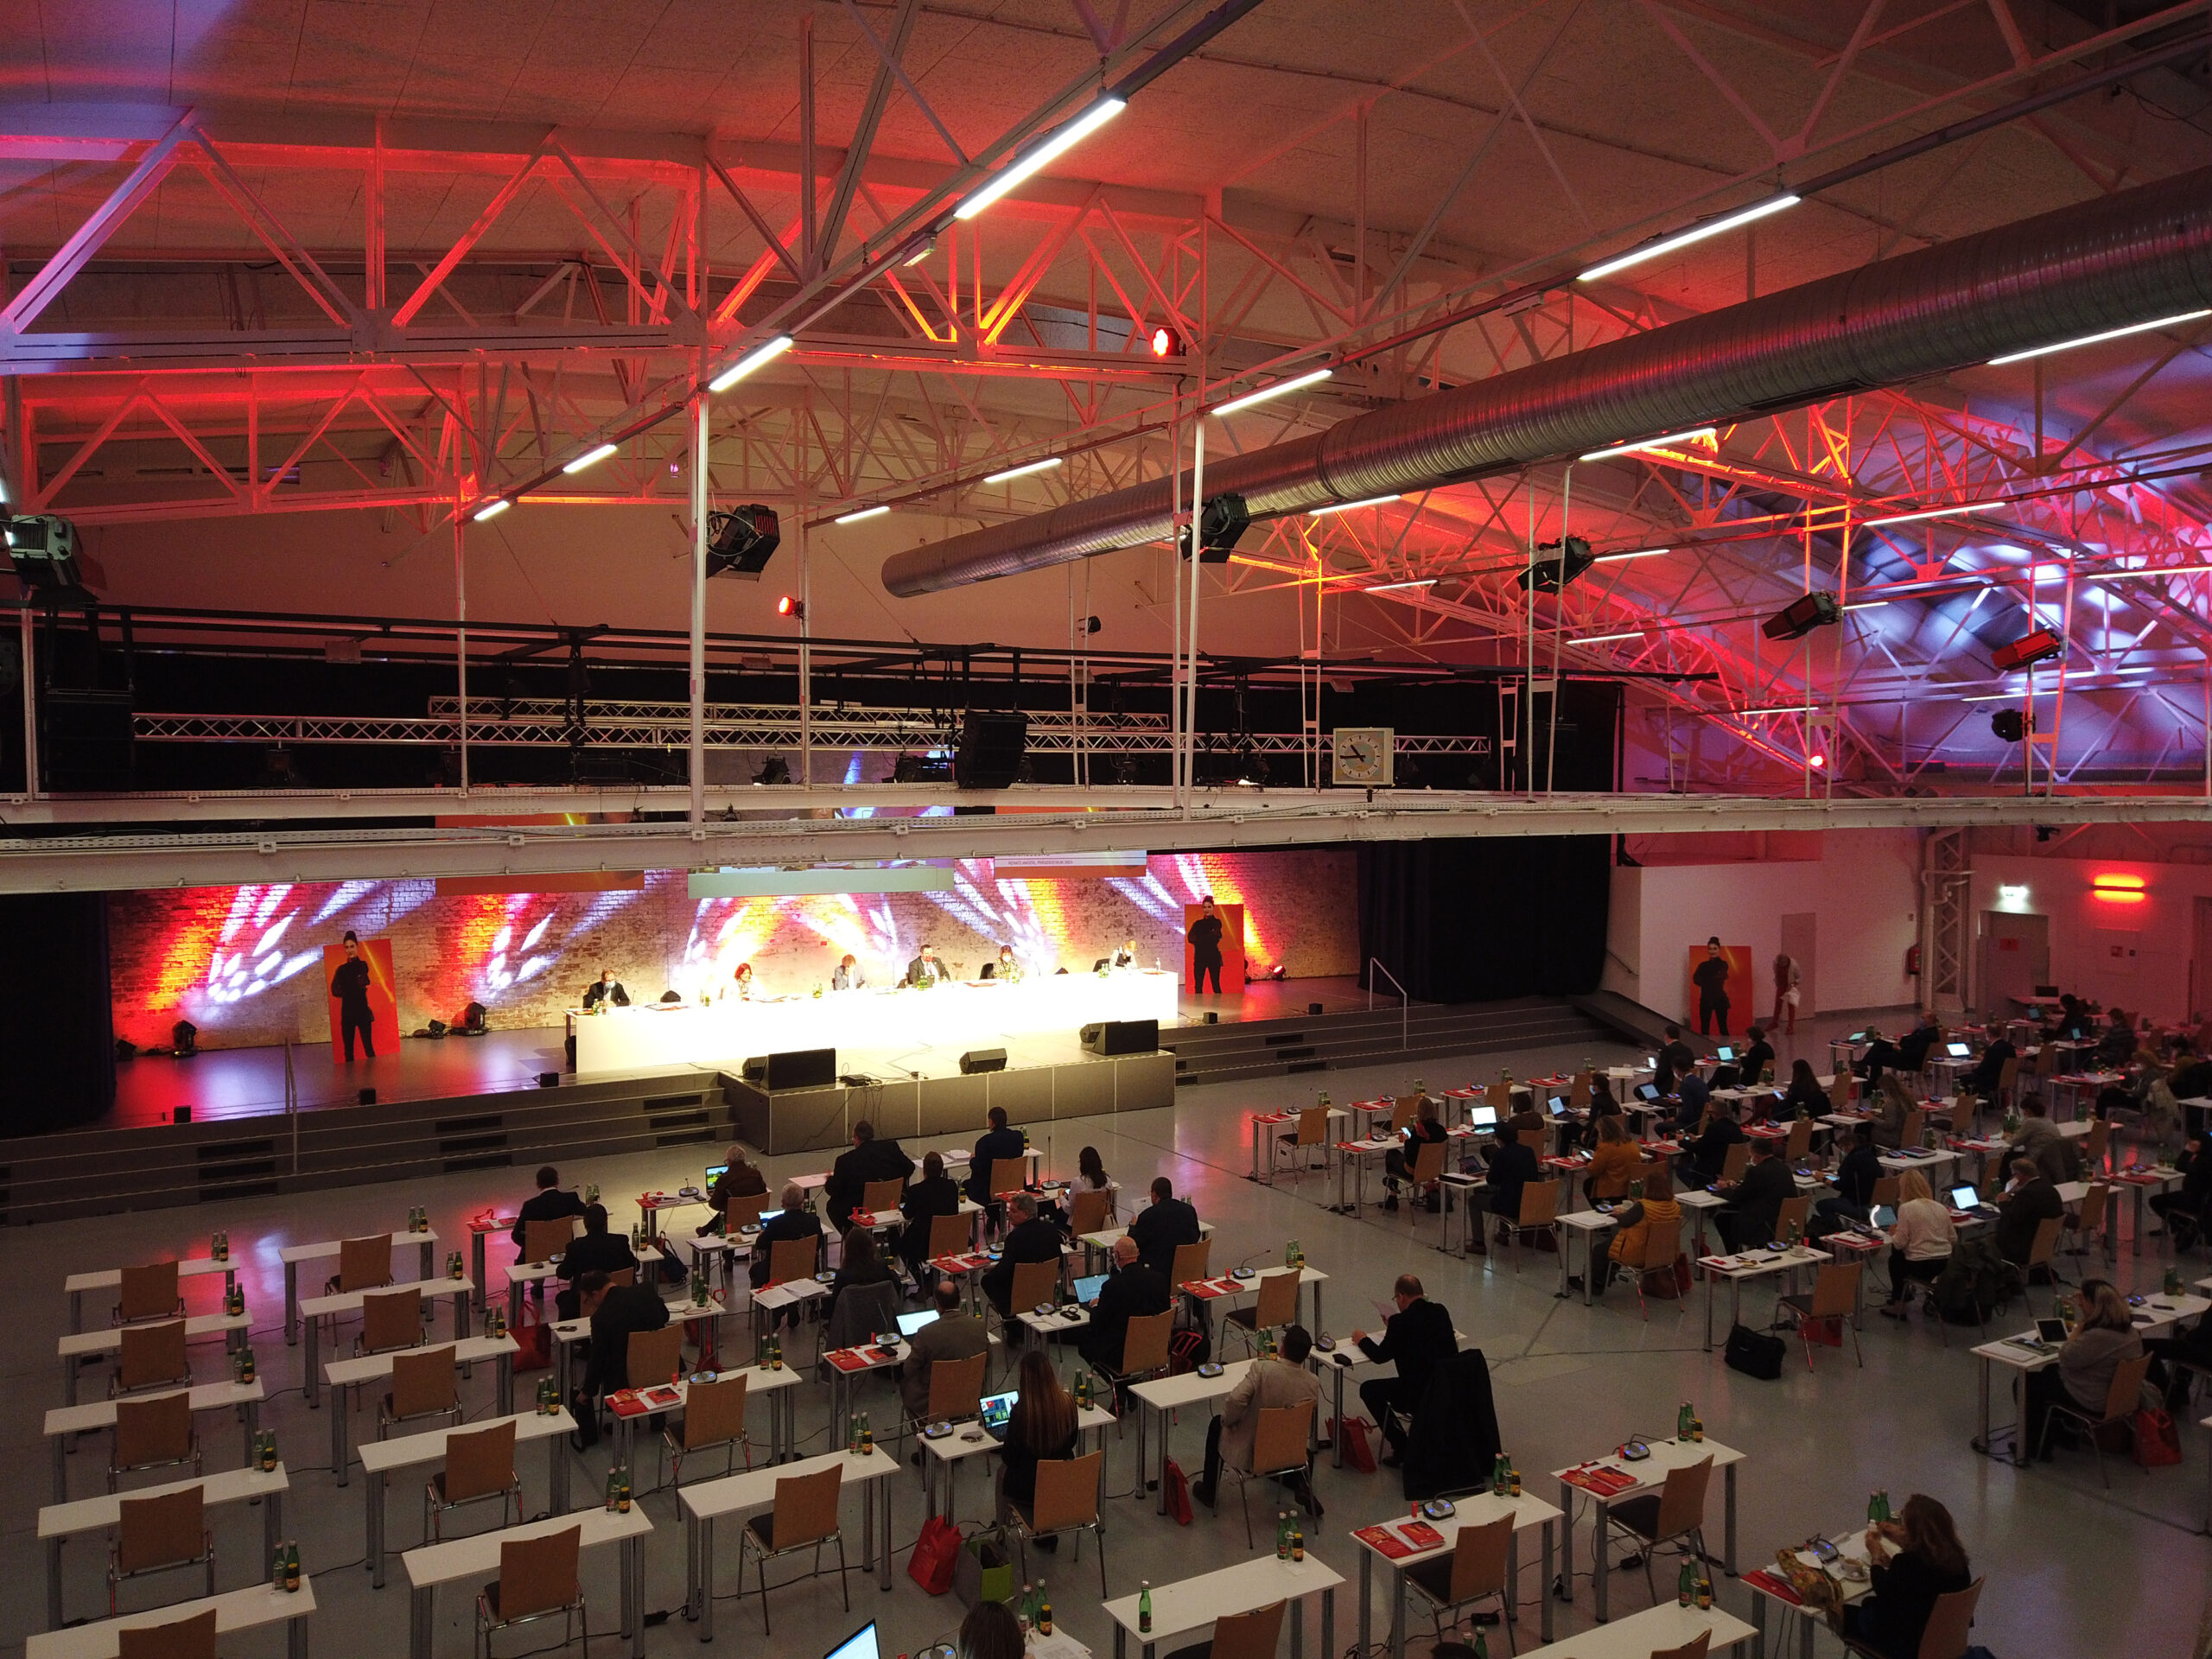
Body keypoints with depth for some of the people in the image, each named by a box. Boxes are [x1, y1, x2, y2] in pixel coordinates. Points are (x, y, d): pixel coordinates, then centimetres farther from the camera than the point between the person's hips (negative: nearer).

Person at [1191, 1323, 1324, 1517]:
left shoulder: (1262, 1368, -28)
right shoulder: (1313, 1382, -15)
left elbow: (1235, 1400, -32)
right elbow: (1313, 1414, 1)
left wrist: (1227, 1420, -11)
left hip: (1249, 1452, -3)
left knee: (1217, 1425, 27)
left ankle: (1209, 1491, 35)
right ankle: (1301, 1485, 24)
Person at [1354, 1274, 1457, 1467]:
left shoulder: (1401, 1321, -16)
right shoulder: (1440, 1312, 3)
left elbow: (1380, 1356, -5)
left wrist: (1362, 1340, 13)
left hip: (1418, 1396, -7)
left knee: (1368, 1390, 15)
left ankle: (1401, 1447, 11)